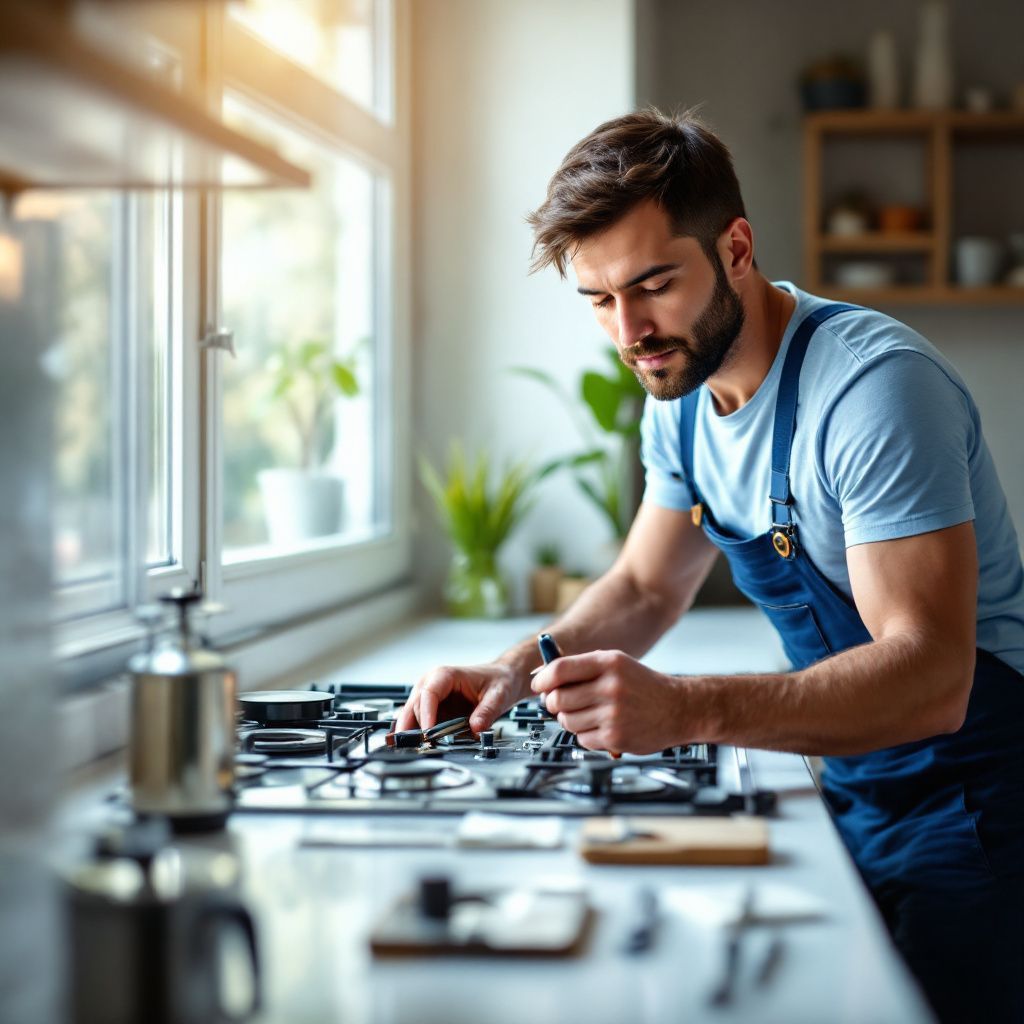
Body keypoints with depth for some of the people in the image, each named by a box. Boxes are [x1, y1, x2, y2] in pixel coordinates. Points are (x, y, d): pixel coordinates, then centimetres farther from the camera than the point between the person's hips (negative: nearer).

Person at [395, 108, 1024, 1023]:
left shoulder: (875, 384, -25)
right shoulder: (681, 394, 2)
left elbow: (930, 678, -32)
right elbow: (647, 586, 14)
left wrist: (687, 709, -44)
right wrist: (525, 665, -6)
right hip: (850, 790, 7)